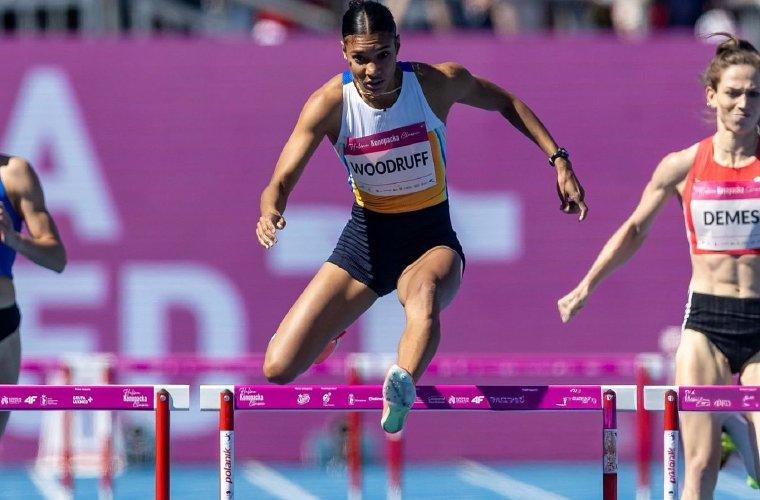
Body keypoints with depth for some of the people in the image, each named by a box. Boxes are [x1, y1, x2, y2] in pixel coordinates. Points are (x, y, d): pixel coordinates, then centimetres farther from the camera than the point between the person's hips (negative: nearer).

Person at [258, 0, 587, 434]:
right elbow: (282, 181, -16)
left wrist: (559, 160, -1)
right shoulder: (330, 104, -14)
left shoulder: (440, 83, -13)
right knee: (278, 369, -4)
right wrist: (270, 212, -40)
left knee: (425, 293, -42)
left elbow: (506, 103, 7)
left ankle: (403, 387, -68)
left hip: (431, 239, -2)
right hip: (366, 239, 2)